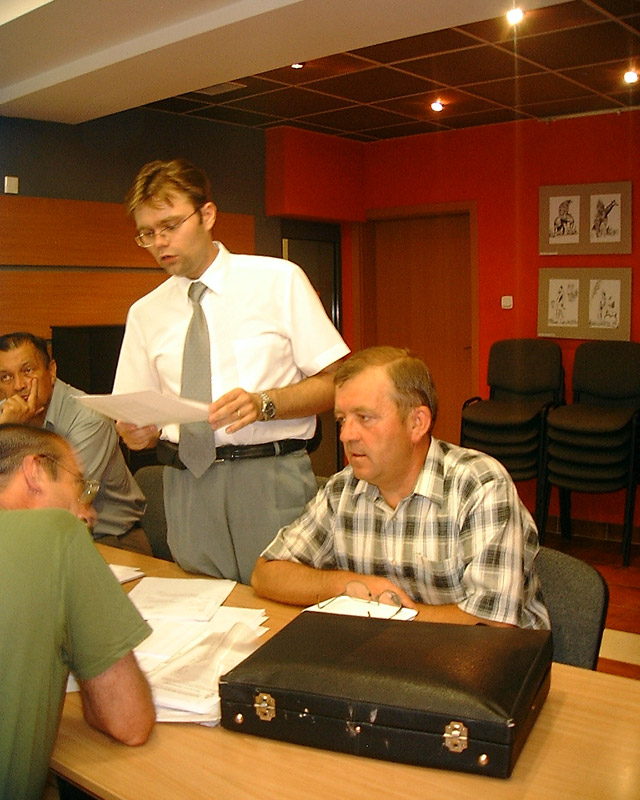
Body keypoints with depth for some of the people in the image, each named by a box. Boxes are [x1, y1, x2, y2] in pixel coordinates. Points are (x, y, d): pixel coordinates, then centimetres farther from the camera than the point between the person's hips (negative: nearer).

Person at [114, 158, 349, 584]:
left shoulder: (279, 280, 0)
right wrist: (136, 432, -10)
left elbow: (332, 384, -2)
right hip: (186, 482, 3)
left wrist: (264, 403, -18)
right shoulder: (145, 313, 10)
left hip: (272, 475, -2)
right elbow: (141, 420, 13)